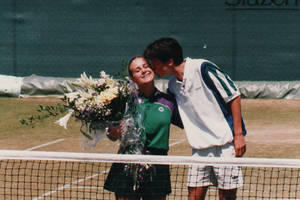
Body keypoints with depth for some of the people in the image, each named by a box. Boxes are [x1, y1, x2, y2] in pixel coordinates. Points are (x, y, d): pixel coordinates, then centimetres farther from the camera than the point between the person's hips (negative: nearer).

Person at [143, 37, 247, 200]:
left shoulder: (202, 68, -11)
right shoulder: (173, 85, 10)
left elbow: (234, 96, -9)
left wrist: (239, 134, -13)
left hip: (226, 143, -6)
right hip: (200, 147, 6)